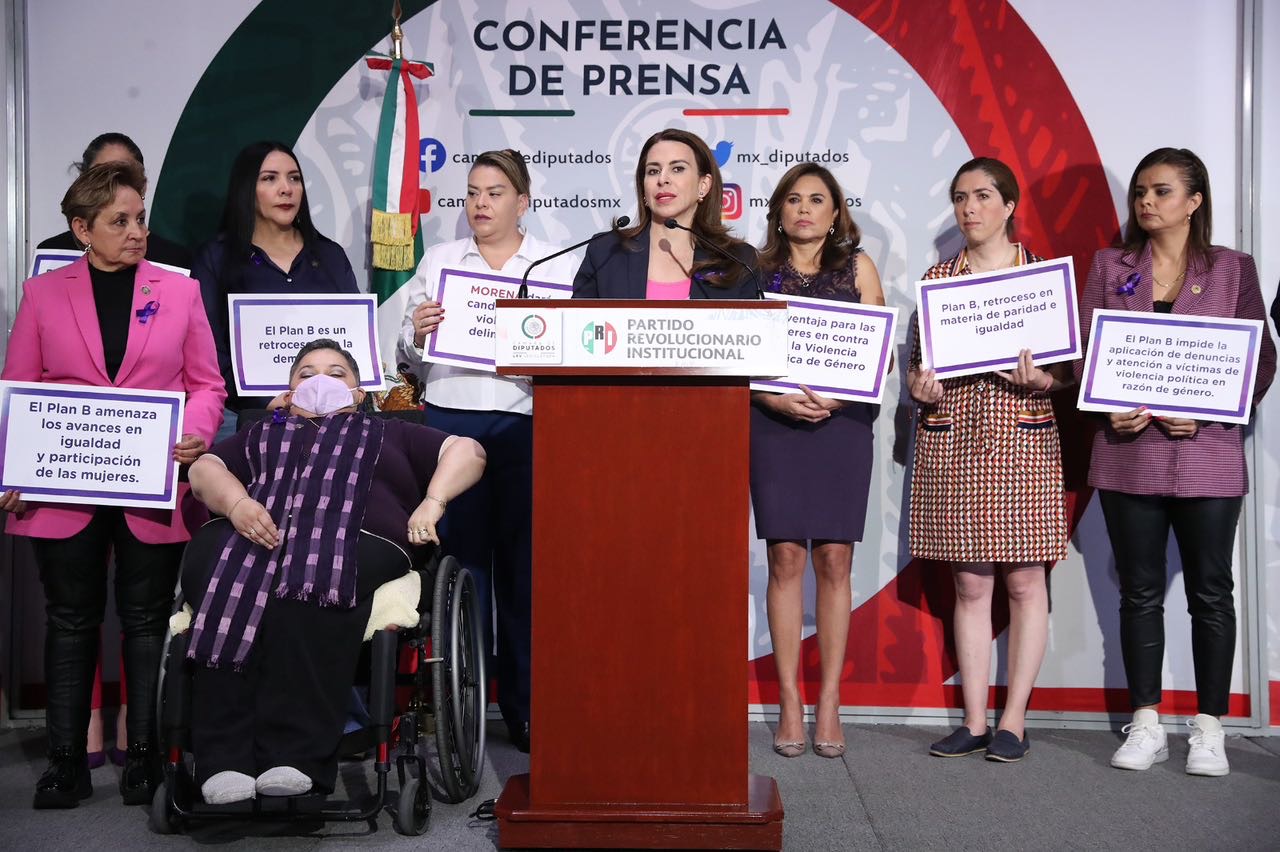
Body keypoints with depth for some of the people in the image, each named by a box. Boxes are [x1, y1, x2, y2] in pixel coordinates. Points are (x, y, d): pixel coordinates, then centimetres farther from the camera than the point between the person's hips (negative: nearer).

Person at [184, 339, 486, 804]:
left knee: (309, 585, -38)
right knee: (219, 570, -35)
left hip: (355, 540, -1)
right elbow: (205, 469, 20)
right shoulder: (261, 434, 39)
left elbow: (467, 451, 23)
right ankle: (226, 761, -40)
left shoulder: (388, 434, 35)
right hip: (251, 535, 2)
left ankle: (294, 757, -44)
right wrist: (236, 503, -4)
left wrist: (432, 503, 2)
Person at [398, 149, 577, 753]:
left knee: (523, 567, -1)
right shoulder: (438, 261, 15)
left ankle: (525, 708, 8)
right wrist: (415, 333, -8)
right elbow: (411, 361, 13)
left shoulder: (557, 267, 11)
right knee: (460, 564, -1)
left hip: (526, 427, -1)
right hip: (450, 422, 1)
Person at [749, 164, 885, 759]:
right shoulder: (759, 270, 10)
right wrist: (778, 399, -13)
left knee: (834, 559, -1)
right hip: (774, 421, 0)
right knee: (785, 558, -2)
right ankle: (790, 702, 5)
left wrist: (836, 397, -14)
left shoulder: (858, 267, 10)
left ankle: (829, 701, 7)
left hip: (843, 421, 0)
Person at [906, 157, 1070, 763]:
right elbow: (916, 364, 14)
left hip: (1023, 440, -2)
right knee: (969, 582, 5)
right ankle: (974, 720, 12)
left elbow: (1069, 370, 3)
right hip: (951, 441, 2)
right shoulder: (936, 278, 11)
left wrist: (1036, 377, -17)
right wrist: (919, 388, -8)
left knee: (1024, 581, 2)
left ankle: (1014, 720, 12)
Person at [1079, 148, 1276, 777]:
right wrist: (1110, 411, -12)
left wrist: (1205, 414, -14)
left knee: (1210, 592, 5)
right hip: (1128, 452, 2)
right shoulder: (1109, 266, 8)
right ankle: (1146, 725, 17)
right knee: (1139, 591, 7)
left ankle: (1208, 728, 16)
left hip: (1208, 453, -1)